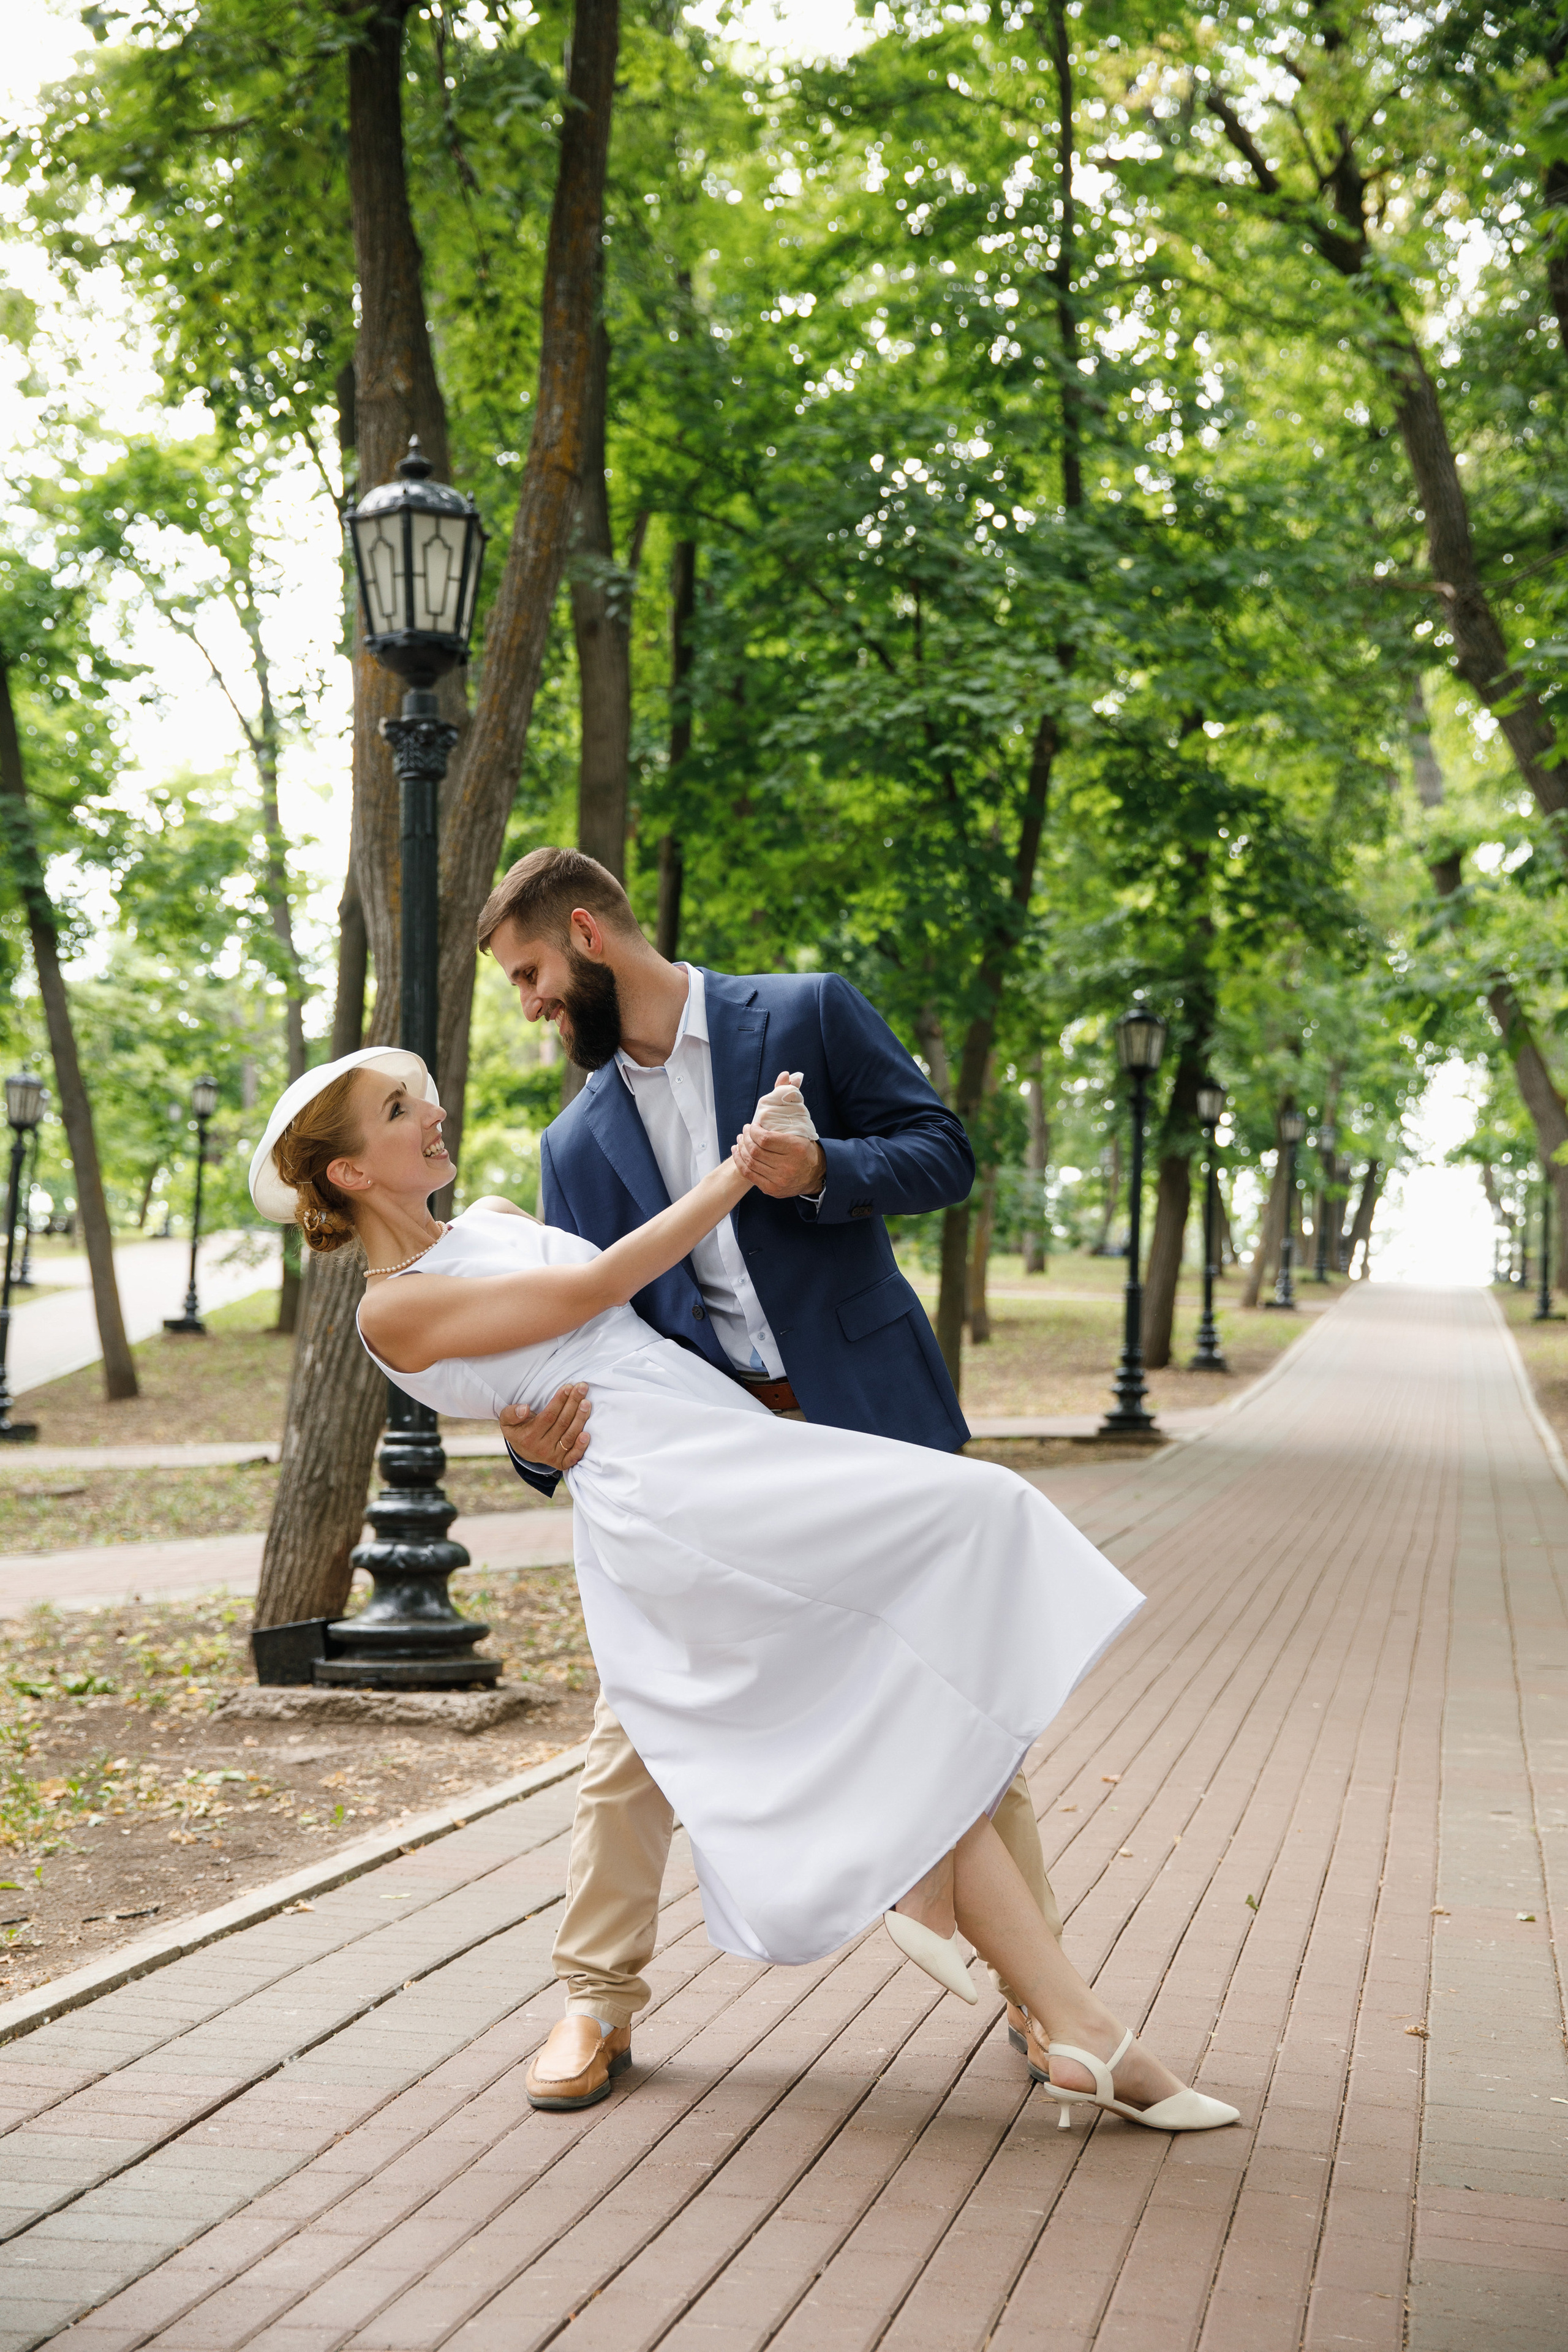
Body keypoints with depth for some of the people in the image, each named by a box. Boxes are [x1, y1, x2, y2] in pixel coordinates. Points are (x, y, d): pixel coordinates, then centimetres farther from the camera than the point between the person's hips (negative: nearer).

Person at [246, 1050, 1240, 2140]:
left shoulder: (494, 1220, 24)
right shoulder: (392, 1311, -1)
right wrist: (738, 1173, 0)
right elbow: (593, 1290, -3)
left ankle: (1077, 2030, -5)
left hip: (736, 1456, 8)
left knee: (921, 1731, -2)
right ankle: (928, 1884, -7)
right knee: (964, 1517, -17)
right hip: (661, 1489, -8)